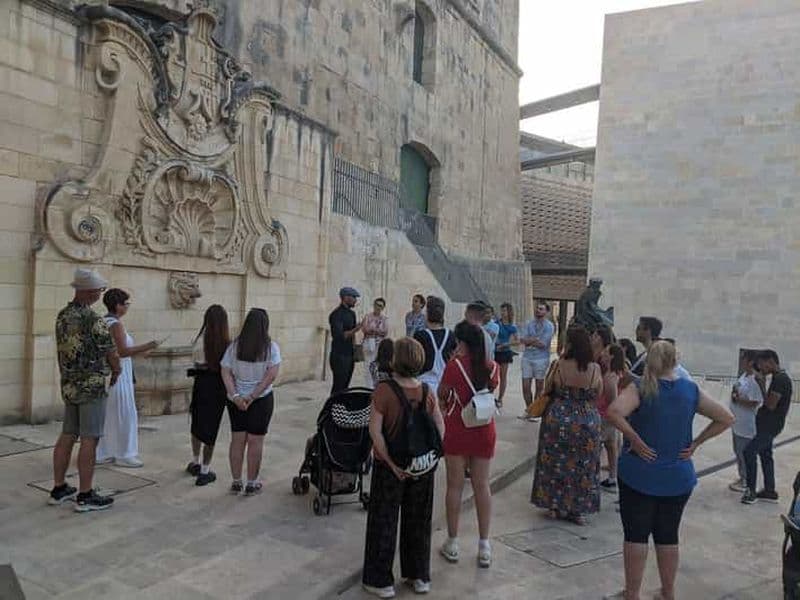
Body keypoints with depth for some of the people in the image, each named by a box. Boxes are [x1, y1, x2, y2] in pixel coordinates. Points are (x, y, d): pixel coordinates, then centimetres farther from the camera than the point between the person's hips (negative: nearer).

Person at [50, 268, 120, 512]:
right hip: (91, 386, -8)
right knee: (89, 440, -2)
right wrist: (116, 371, 10)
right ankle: (85, 496, 3)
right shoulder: (93, 319, -18)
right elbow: (111, 352, -10)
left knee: (67, 437, 14)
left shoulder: (62, 316, 6)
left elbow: (66, 349, 11)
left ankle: (59, 489, 24)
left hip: (68, 385, 8)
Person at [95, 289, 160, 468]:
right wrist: (147, 346, -16)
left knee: (105, 416, 14)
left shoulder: (102, 322, 11)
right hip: (117, 374, -9)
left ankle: (102, 454, 22)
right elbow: (122, 351, -22)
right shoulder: (116, 324, -17)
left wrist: (138, 351, 19)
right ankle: (124, 455, 10)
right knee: (124, 415, 1)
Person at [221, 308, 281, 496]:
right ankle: (252, 484, 15)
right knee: (255, 441, 6)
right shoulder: (271, 347, -9)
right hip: (262, 399, -2)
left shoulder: (235, 346, -2)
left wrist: (235, 396, -11)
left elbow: (226, 372, -6)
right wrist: (253, 396, -14)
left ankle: (236, 482, 21)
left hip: (236, 399, 3)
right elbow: (272, 375, -16)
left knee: (237, 440, 12)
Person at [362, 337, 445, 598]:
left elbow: (375, 431, -20)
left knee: (384, 522, 13)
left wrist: (391, 463, -15)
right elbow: (440, 428, -3)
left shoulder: (383, 390, -18)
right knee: (418, 522, 19)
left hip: (390, 467, -3)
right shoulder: (427, 391, -6)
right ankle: (420, 576, 33)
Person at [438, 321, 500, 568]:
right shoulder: (492, 367, -5)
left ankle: (452, 543, 20)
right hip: (484, 432, 3)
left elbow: (441, 395, -3)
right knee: (482, 486, 11)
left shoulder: (455, 365, -15)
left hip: (457, 431, -3)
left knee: (455, 486, 9)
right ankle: (484, 546, 18)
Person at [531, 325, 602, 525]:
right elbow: (597, 396, 2)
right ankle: (579, 510, 23)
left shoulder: (559, 365, -14)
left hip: (559, 420, -1)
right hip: (588, 422, 1)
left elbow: (549, 390, 0)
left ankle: (556, 506, 23)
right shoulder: (595, 369, -10)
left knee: (556, 464, 14)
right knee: (583, 467, 14)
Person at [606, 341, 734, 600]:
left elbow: (614, 411, -31)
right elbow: (726, 418, 5)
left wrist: (635, 441, -19)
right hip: (678, 477, 4)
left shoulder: (640, 388, -13)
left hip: (639, 474, -4)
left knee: (636, 535, 6)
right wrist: (695, 443, 3)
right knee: (668, 536, 18)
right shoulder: (691, 390, -1)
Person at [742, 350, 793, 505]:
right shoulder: (779, 377, 11)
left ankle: (751, 490, -2)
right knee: (765, 455, 14)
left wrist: (762, 385, -17)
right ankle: (770, 491, 22)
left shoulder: (780, 379, -20)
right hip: (767, 425, 10)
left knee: (749, 452, -9)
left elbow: (771, 405, -23)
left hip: (770, 426, -10)